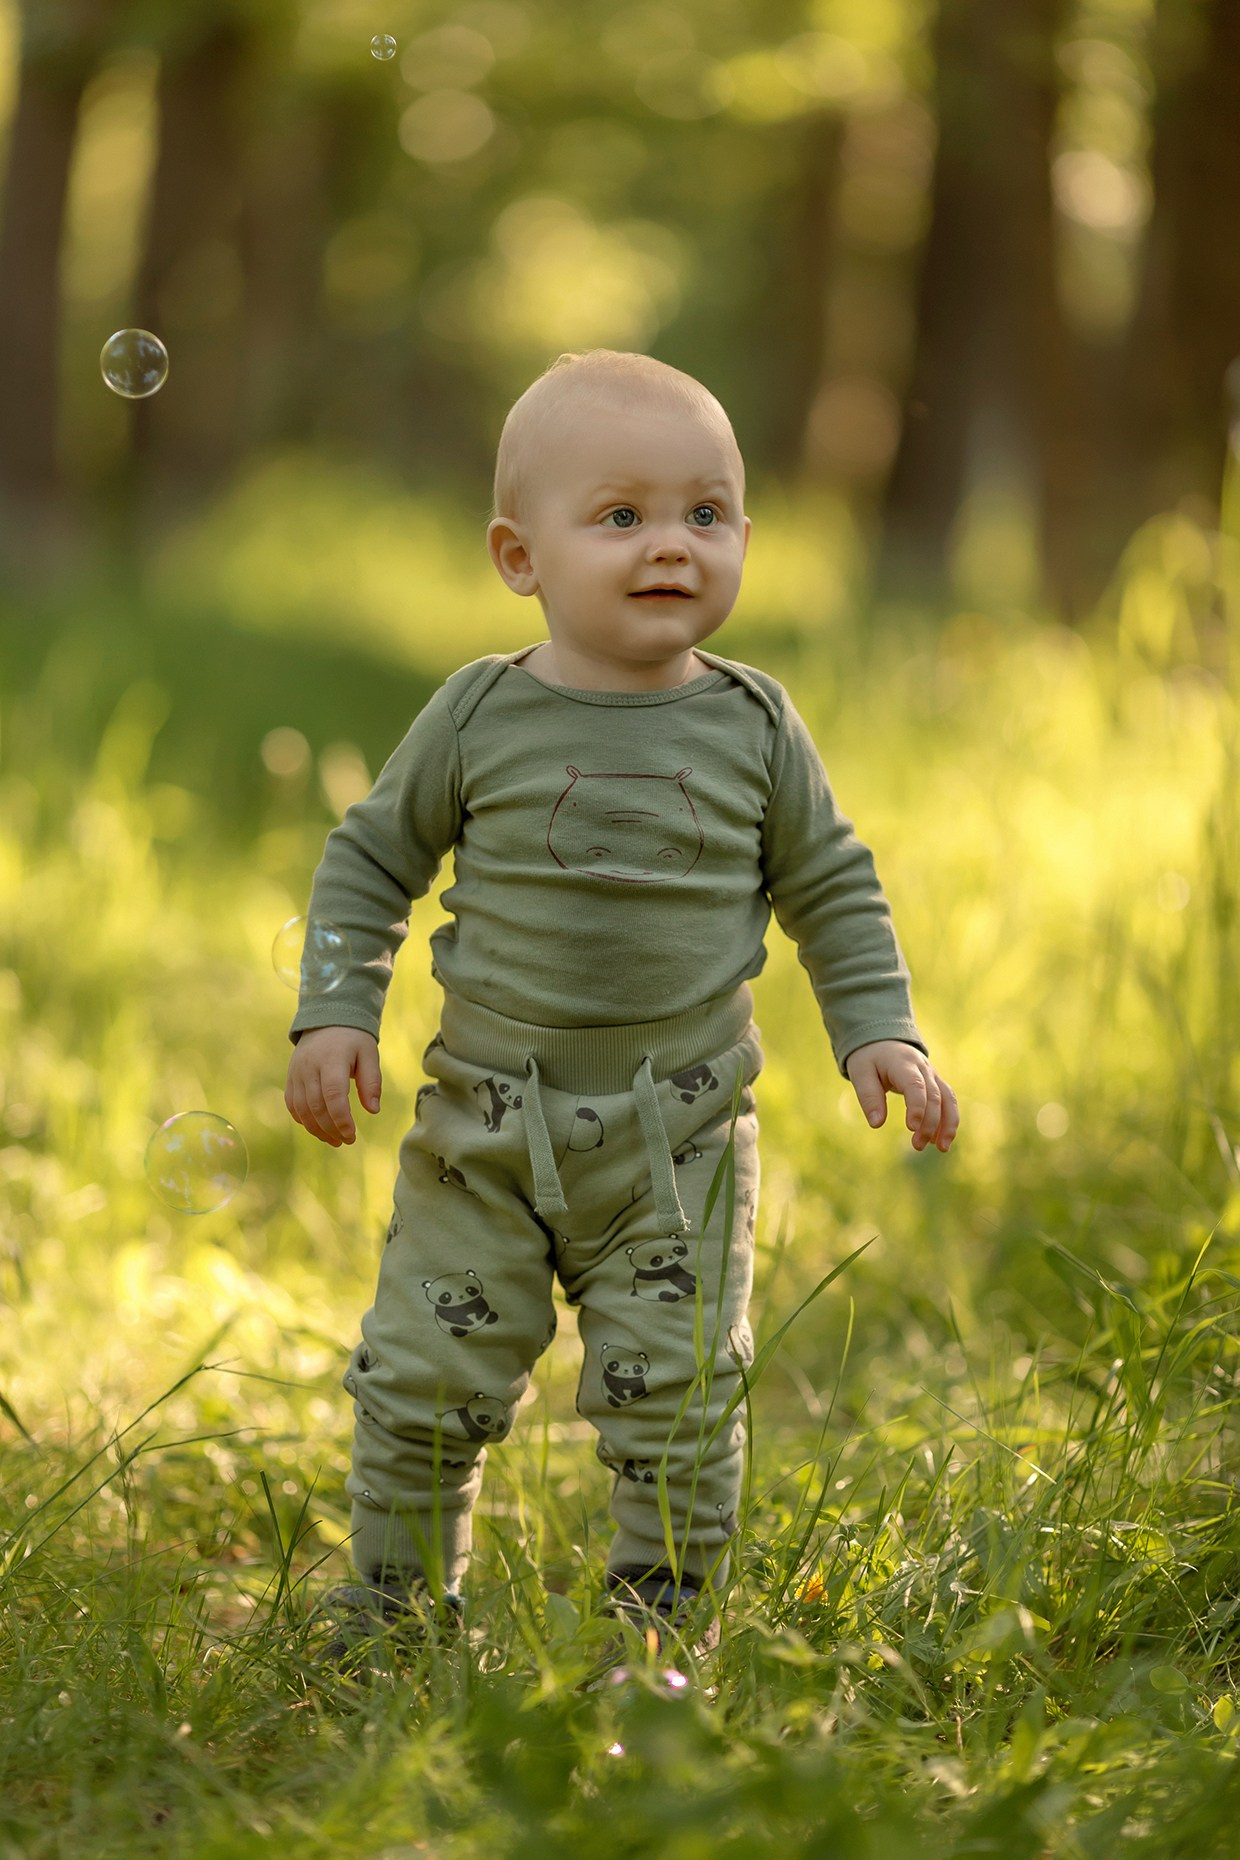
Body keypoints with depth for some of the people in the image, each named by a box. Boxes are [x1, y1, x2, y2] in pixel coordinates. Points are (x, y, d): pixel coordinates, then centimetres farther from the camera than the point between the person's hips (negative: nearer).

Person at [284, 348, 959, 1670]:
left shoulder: (752, 727, 0)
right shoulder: (480, 715, -4)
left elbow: (830, 886, 11)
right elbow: (372, 855, 7)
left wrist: (877, 1030, 1)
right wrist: (336, 1012, -2)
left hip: (678, 1137, 0)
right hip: (486, 1119, 0)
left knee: (676, 1401, 0)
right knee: (425, 1383, 4)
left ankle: (662, 1641, 17)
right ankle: (391, 1629, 23)